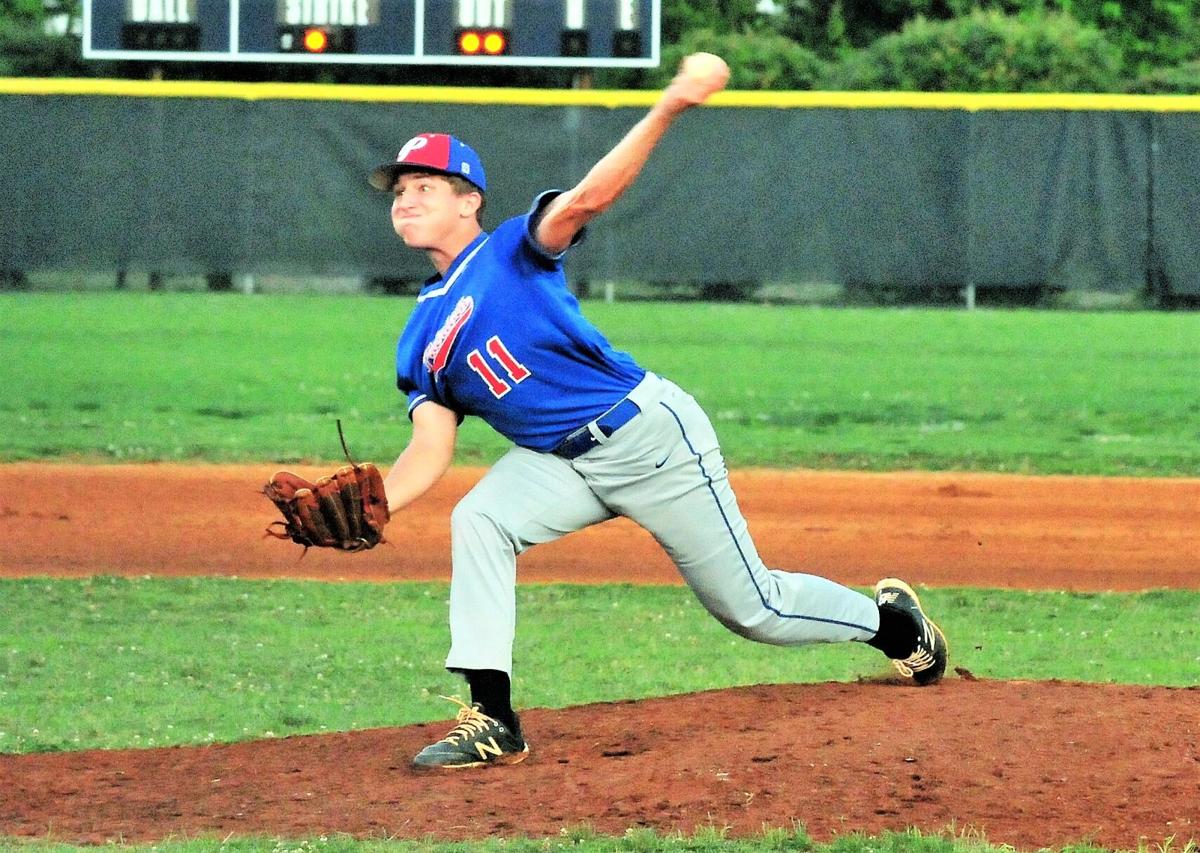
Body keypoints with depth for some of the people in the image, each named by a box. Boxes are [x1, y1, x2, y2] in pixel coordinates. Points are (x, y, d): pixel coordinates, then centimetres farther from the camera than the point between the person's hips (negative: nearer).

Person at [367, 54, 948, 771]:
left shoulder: (513, 249, -8)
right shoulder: (421, 341, 7)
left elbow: (586, 199, -25)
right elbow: (431, 451, -3)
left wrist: (667, 111, -41)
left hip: (652, 435, -5)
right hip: (558, 463, 5)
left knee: (754, 609, 4)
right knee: (478, 522, -23)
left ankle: (892, 620, 33)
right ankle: (493, 722, -22)